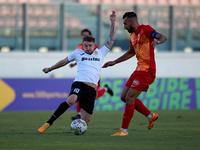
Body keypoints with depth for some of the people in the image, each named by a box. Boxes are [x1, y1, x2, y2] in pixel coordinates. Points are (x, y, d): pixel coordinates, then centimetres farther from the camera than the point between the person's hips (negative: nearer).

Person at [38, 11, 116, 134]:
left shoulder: (100, 53, 21)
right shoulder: (78, 53, 18)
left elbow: (112, 39, 20)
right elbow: (64, 61, 32)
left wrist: (113, 22, 14)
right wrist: (50, 69, 41)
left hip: (92, 89, 2)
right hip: (79, 84, -2)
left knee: (85, 121, -5)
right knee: (71, 100, -36)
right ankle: (49, 123, -32)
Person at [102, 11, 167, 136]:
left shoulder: (145, 29, -10)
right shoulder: (133, 35, 16)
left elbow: (163, 37, -23)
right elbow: (131, 53, 32)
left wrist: (157, 41, -46)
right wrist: (114, 62, 33)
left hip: (147, 71, -10)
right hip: (139, 70, 10)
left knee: (129, 98, -10)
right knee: (124, 97, 11)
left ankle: (124, 130, -1)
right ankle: (151, 116, 22)